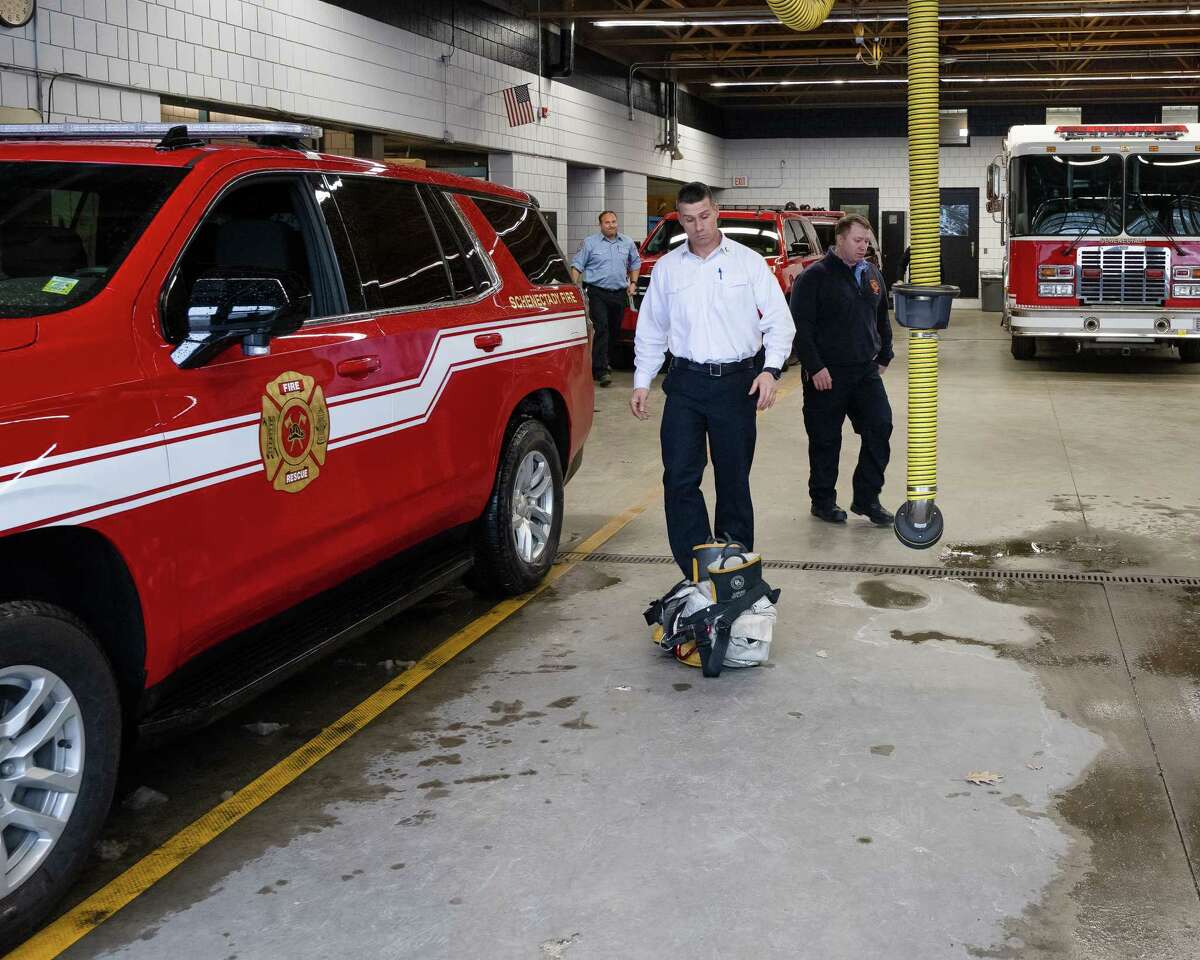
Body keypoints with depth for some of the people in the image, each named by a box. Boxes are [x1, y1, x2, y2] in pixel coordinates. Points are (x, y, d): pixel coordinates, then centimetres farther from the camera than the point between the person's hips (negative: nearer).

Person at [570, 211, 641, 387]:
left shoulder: (627, 243, 12)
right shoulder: (590, 243, 0)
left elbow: (635, 263, 25)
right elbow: (577, 265, 0)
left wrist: (633, 283, 13)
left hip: (620, 293, 5)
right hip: (597, 292, -5)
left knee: (614, 330, 11)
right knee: (601, 329, -15)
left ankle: (604, 360, 30)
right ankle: (601, 370, -20)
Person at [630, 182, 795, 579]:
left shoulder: (748, 262, 2)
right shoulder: (666, 268, 9)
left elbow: (779, 322, 1)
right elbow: (651, 331, 15)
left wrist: (770, 369, -14)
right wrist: (641, 382, 8)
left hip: (737, 382, -2)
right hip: (685, 382, 2)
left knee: (734, 479, 6)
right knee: (679, 479, -4)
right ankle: (696, 572, 3)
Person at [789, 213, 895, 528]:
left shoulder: (872, 274, 12)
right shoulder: (815, 277, -9)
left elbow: (882, 320, 24)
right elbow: (801, 326, -13)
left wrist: (883, 357, 17)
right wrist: (815, 368, -17)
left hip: (866, 371, 6)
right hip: (828, 374, -6)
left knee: (880, 428, -2)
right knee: (826, 439, 3)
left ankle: (866, 499, 8)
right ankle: (823, 501, 17)